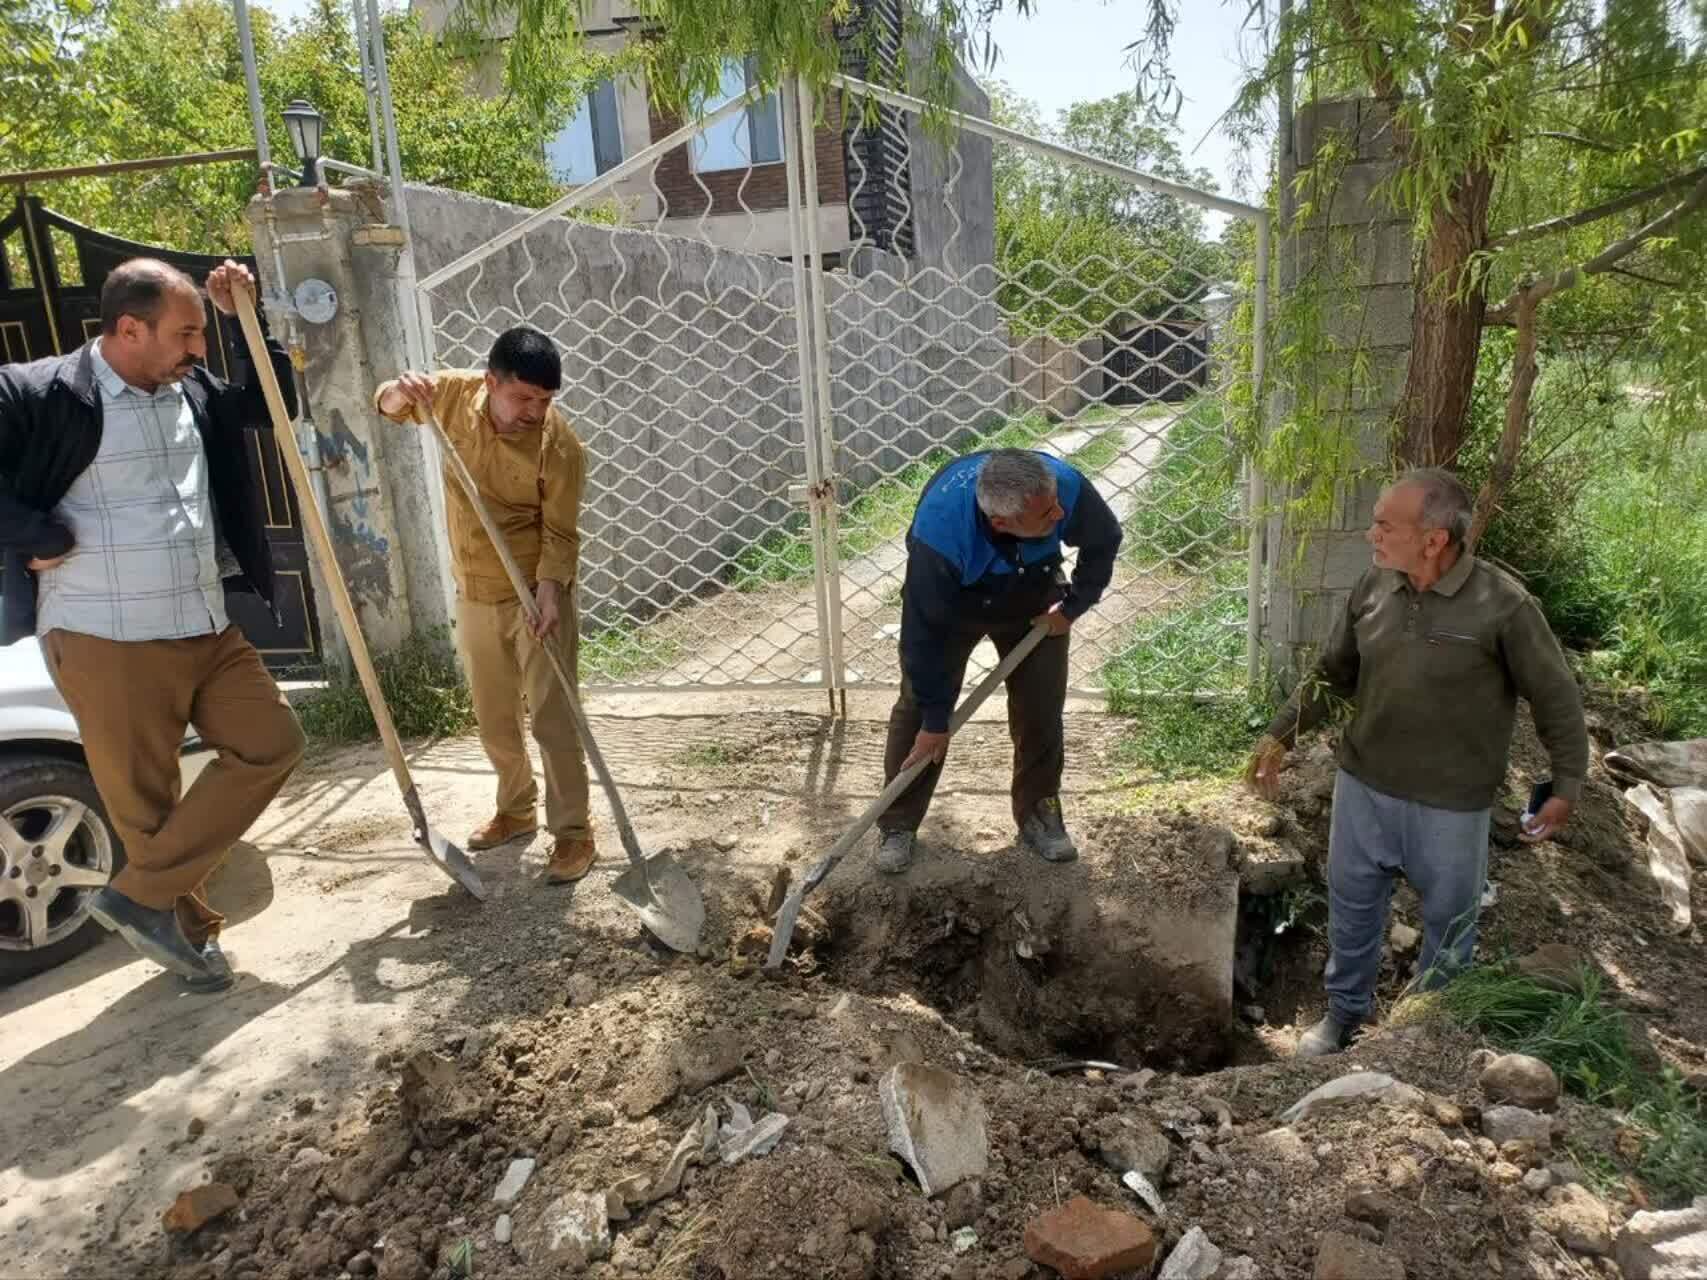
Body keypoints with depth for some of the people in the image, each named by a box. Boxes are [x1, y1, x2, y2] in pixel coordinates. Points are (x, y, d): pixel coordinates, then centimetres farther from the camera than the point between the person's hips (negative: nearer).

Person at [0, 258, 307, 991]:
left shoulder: (193, 391, 9)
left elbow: (274, 405, 21)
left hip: (205, 630, 7)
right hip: (105, 641, -7)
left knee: (272, 744, 6)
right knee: (144, 800, 4)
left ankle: (143, 896, 12)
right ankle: (190, 924, 25)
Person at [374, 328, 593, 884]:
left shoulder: (559, 445, -19)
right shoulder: (455, 392, -7)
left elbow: (560, 532, -15)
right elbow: (387, 406, 9)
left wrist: (548, 592, -30)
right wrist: (402, 390, -16)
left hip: (536, 593, -5)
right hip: (474, 594, 5)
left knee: (553, 717, -4)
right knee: (494, 718, 16)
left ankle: (573, 830, 7)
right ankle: (517, 810, 35)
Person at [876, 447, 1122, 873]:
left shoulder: (1066, 486, -36)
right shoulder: (938, 533, -44)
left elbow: (1104, 542, -11)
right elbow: (925, 633, -32)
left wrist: (1073, 607, -14)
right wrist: (935, 720, -23)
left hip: (1034, 605, 3)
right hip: (952, 608, -2)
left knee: (1042, 710, 1)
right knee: (916, 712, -3)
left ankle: (1038, 813, 22)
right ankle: (897, 824, 13)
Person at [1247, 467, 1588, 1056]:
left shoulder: (1503, 606, -21)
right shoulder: (1373, 586, -8)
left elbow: (1556, 699, -8)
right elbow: (1332, 673, 6)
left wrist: (1566, 787, -5)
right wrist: (1281, 735, 5)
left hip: (1451, 804, -4)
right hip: (1363, 786, 4)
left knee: (1448, 922, 18)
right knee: (1352, 907, 19)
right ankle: (1344, 1013, 43)